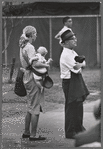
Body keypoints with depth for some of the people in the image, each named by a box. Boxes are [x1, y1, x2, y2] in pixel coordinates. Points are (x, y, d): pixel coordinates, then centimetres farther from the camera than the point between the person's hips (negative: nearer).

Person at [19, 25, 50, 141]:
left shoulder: (23, 47, 12)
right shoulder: (30, 47, -16)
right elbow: (35, 64, -28)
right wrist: (46, 65, -12)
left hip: (27, 79, 10)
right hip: (33, 79, -10)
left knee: (30, 108, 18)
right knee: (35, 108, -3)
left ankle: (26, 132, 24)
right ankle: (33, 135, 0)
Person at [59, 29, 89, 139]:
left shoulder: (73, 52, 12)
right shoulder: (66, 54, -19)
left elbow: (83, 64, 11)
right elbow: (76, 67, -23)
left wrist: (80, 63, -11)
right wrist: (81, 63, -3)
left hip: (77, 80, 10)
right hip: (70, 82, -10)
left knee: (79, 105, 17)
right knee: (72, 106, -5)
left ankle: (78, 128, 30)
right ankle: (70, 132, 2)